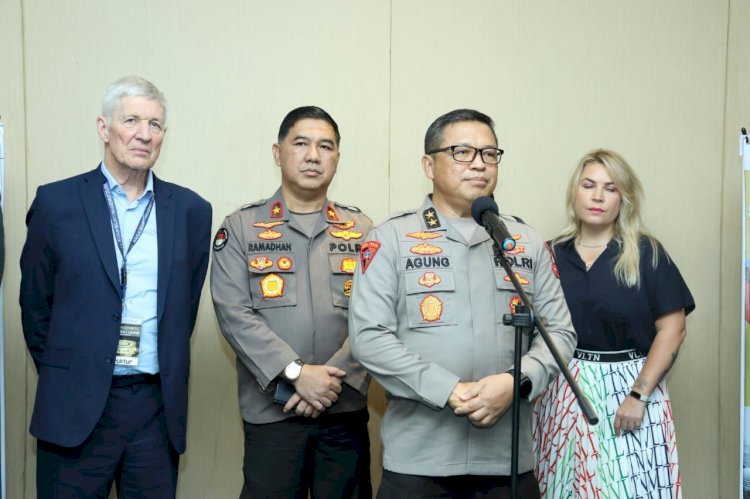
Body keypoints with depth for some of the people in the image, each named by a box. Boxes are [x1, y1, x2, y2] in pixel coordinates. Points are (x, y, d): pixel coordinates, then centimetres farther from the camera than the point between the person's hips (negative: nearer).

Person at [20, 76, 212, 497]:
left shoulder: (191, 210, 4)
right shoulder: (56, 202, -1)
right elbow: (36, 302, 5)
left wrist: (168, 380, 9)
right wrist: (62, 376, 7)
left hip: (159, 408, 2)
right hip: (76, 408, -1)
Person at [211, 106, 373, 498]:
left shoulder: (362, 231, 9)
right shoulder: (240, 227, 3)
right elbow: (234, 314, -7)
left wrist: (335, 379, -12)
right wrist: (296, 373, -16)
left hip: (346, 409, 2)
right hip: (271, 410, -2)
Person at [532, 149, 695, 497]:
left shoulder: (645, 252, -2)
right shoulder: (554, 254, 5)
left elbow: (672, 329, -5)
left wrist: (639, 395, -12)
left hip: (628, 386, -2)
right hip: (563, 392, 2)